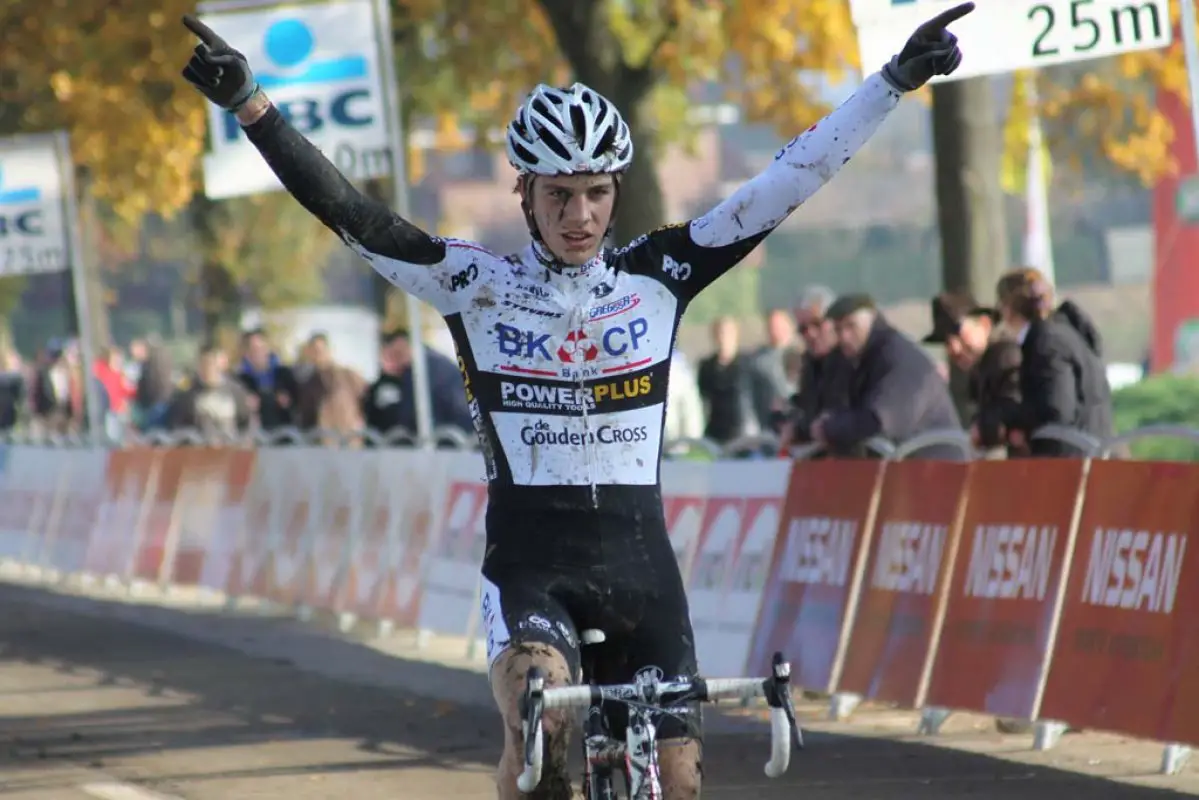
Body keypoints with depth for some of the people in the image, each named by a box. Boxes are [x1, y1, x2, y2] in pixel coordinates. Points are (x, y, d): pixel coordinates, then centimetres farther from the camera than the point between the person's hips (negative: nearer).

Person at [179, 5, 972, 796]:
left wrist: (894, 81, -5)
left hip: (638, 561, 3)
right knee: (540, 728, -31)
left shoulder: (658, 278, 3)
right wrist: (248, 102, -18)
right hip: (530, 564, -3)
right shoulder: (479, 287, -1)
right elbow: (349, 211, -8)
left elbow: (785, 185, 0)